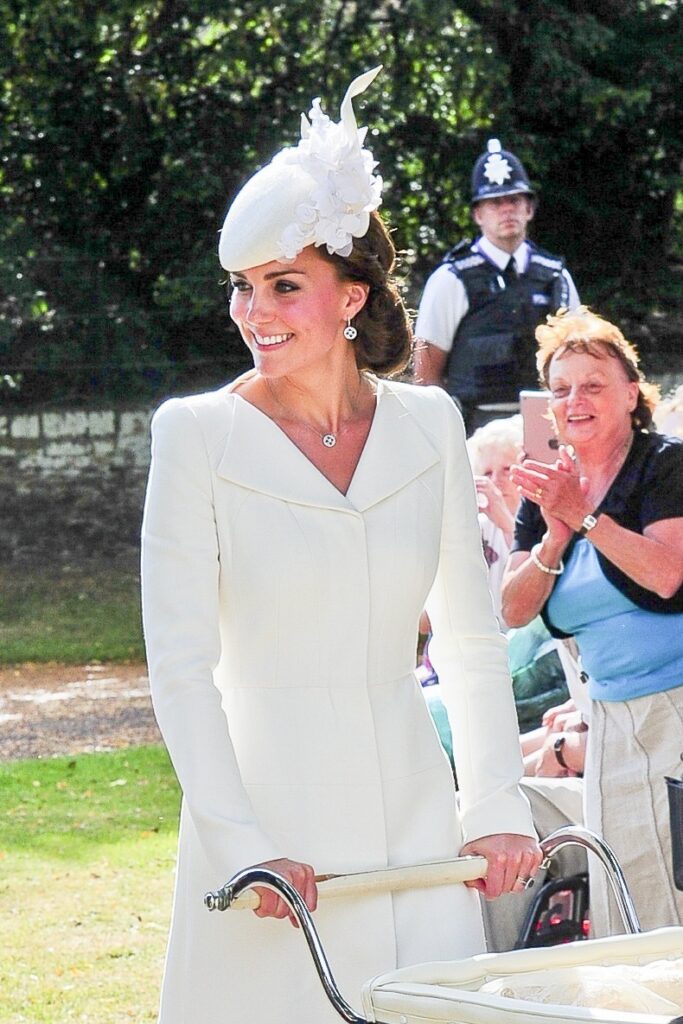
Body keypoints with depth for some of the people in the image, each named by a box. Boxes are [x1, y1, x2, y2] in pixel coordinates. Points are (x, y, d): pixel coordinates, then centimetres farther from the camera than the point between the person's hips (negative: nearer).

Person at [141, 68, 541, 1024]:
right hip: (265, 803, -3)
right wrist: (244, 844, -15)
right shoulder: (201, 435, -5)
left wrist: (498, 804, 4)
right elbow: (180, 667, -8)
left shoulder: (427, 424, 5)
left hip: (411, 807, 3)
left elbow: (470, 637, 11)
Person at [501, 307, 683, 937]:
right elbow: (513, 612, 7)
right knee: (624, 906, 1)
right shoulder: (548, 489, 12)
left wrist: (586, 517, -19)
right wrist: (556, 536, -9)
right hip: (613, 717, 6)